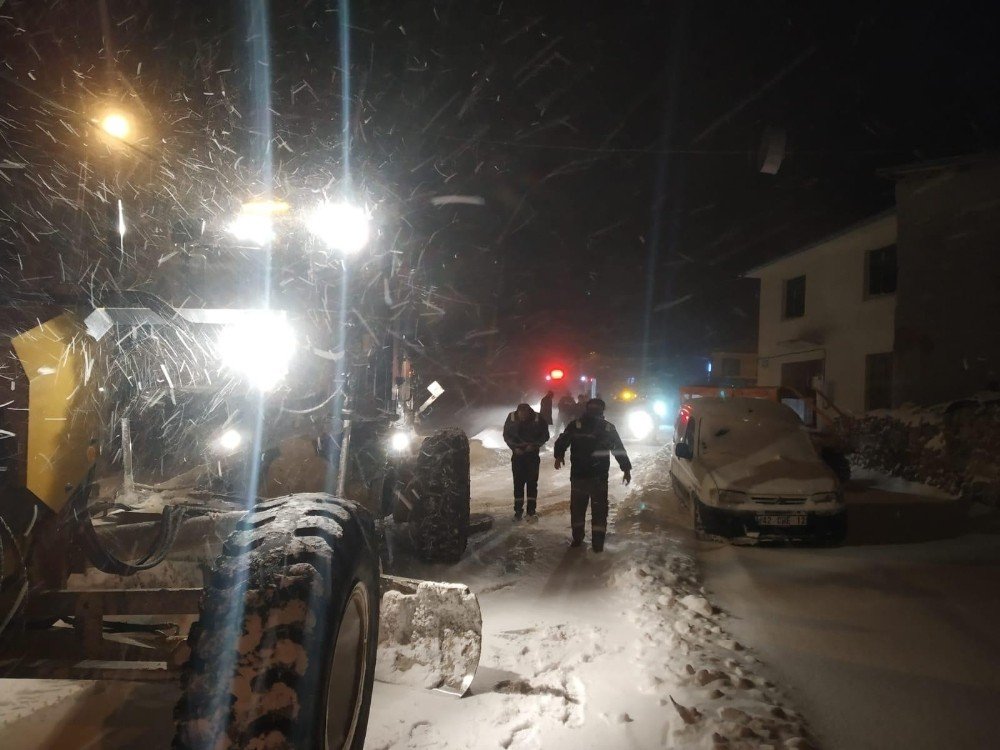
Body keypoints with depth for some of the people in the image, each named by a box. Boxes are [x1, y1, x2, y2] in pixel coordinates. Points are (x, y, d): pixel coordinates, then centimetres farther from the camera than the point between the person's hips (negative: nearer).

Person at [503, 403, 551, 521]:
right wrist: (514, 447, -12)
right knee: (518, 482, 3)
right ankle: (518, 510, 13)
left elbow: (545, 436, -3)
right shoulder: (511, 417, -11)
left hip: (532, 454, -1)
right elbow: (506, 435, 1)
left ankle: (531, 512, 9)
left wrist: (534, 445, -16)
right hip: (518, 454, 1)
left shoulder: (538, 419, -15)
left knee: (532, 482, 1)